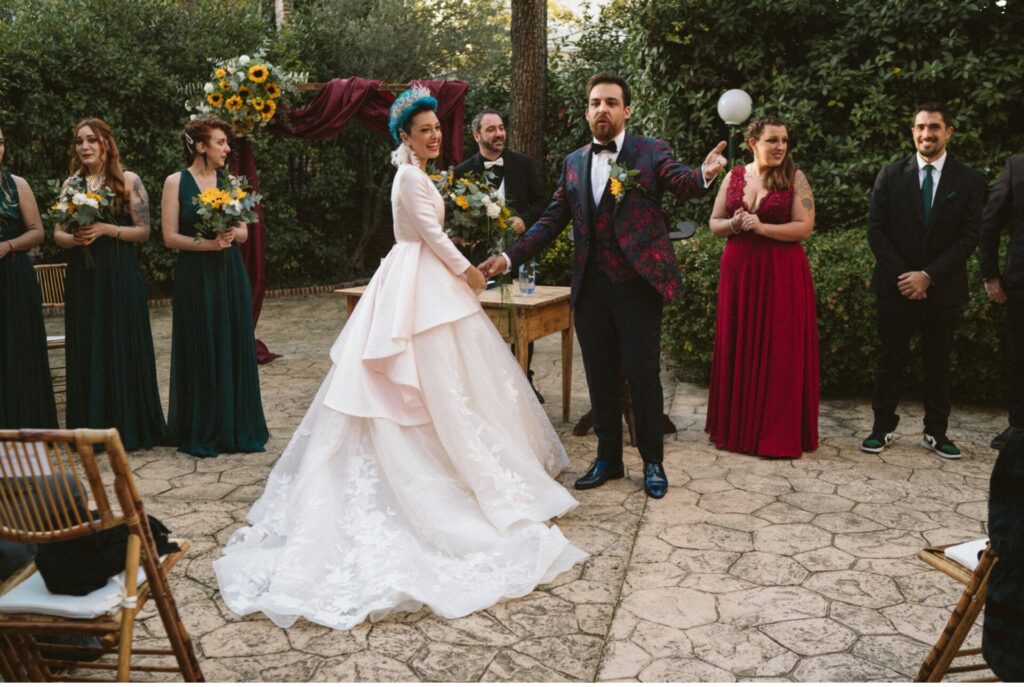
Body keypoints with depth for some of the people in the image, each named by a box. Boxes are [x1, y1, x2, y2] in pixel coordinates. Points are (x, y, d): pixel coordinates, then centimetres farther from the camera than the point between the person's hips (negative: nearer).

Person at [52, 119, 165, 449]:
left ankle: (129, 428, 10)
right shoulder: (71, 184, 11)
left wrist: (106, 229, -17)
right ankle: (92, 428, 16)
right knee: (86, 351, 6)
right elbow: (57, 233, 11)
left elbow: (143, 230, -4)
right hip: (82, 276, 4)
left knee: (123, 349, -1)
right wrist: (74, 238, -11)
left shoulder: (128, 181, -1)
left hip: (120, 275, -4)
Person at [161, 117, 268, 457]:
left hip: (230, 273, 4)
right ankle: (201, 432, 12)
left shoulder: (228, 181, 9)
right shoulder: (176, 182, -2)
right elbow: (170, 236, -7)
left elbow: (243, 232, 9)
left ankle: (238, 428, 15)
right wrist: (207, 243, -19)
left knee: (235, 347, 5)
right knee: (201, 350, 1)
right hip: (195, 275, -4)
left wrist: (231, 234, -13)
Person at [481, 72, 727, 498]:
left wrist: (704, 174, -43)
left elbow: (681, 181, -19)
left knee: (643, 375, 3)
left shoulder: (651, 152, 0)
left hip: (638, 282, -4)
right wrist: (511, 257, 1)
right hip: (590, 286, 4)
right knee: (600, 376, 12)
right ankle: (608, 458, 27)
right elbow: (551, 221, 11)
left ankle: (652, 462, 20)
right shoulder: (573, 163, 12)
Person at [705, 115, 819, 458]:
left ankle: (779, 433, 9)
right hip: (738, 271, 4)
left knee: (779, 352, 0)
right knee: (737, 349, 8)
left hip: (782, 273, -3)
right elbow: (714, 224, 11)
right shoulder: (733, 177, 8)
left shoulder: (794, 178, -1)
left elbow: (805, 226, -8)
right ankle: (737, 426, 20)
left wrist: (762, 227, -17)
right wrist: (734, 224, -10)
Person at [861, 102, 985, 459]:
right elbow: (876, 229, -1)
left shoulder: (969, 180, 1)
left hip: (943, 288, 0)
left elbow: (968, 238, -3)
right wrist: (902, 276, -10)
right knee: (891, 358, 5)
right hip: (896, 286, 0)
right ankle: (883, 427, 14)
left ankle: (936, 432, 18)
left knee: (939, 361, 8)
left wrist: (928, 276, -13)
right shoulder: (891, 175, 3)